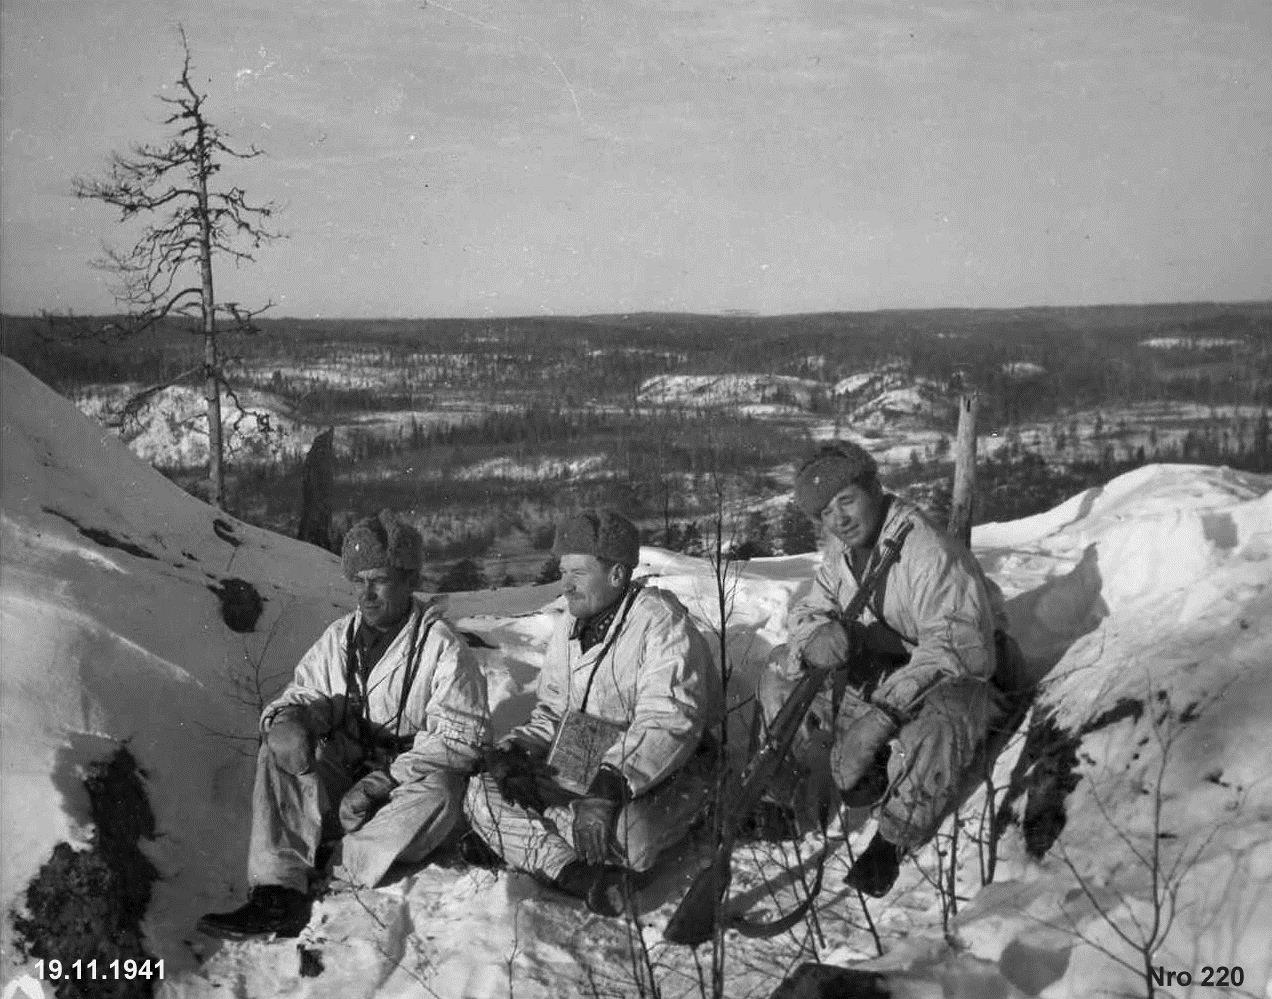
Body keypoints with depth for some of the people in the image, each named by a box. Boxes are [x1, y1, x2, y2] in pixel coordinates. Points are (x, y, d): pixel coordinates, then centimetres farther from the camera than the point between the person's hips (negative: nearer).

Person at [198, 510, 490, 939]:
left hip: (407, 789, -4)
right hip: (343, 779, 4)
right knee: (277, 754, -20)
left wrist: (384, 780, -25)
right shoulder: (339, 638, 8)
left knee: (438, 792, -36)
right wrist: (289, 718, -20)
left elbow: (458, 737, -15)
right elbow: (305, 692, 8)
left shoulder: (443, 649, -9)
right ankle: (277, 894, -33)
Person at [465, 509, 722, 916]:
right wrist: (515, 749, -5)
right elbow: (552, 711, 17)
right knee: (482, 793, -10)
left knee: (624, 833, -40)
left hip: (664, 776, -7)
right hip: (578, 770, 7)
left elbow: (670, 721, -27)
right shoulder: (569, 626, 11)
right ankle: (578, 876, -28)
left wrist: (609, 788, -37)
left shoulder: (661, 622, -15)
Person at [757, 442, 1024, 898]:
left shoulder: (931, 553, -26)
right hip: (877, 674, 8)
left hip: (963, 675, -8)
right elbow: (807, 611, 7)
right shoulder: (840, 552, 1)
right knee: (779, 678, -6)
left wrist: (884, 711, -43)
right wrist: (815, 636, -23)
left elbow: (958, 646, -34)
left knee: (939, 719, -43)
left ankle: (892, 840, -22)